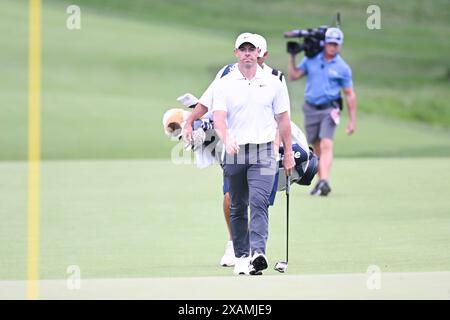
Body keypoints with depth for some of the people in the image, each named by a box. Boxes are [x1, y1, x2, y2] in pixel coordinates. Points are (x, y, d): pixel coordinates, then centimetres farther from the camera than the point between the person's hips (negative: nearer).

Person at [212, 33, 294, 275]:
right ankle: (241, 256, 16)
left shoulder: (273, 83, 6)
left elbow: (283, 119, 11)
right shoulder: (224, 84, 3)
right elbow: (219, 117, -9)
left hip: (263, 153, -1)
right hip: (234, 153, 1)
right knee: (238, 208, 8)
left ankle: (258, 252, -29)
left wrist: (288, 153, 9)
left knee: (259, 202, -18)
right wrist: (226, 139, -29)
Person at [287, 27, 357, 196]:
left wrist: (352, 120, 0)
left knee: (326, 145, -19)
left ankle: (324, 182, -30)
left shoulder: (342, 68, 0)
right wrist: (292, 57, 1)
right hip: (311, 109, 3)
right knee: (317, 148, 8)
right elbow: (294, 76, 8)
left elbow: (350, 94, 3)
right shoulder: (311, 60, 7)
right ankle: (321, 181, 18)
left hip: (329, 109, -3)